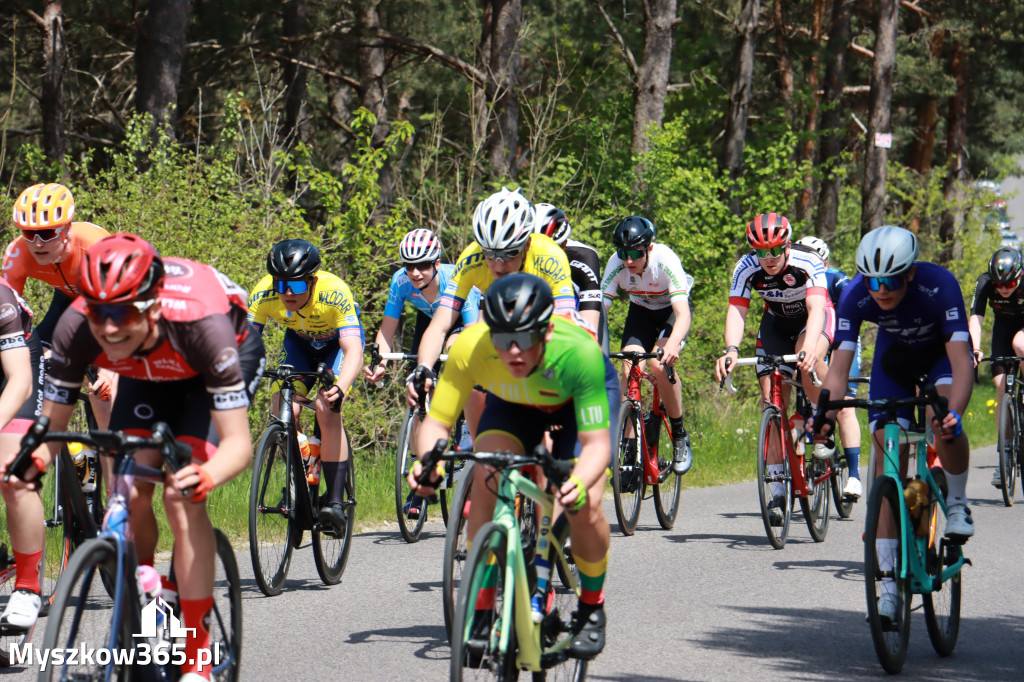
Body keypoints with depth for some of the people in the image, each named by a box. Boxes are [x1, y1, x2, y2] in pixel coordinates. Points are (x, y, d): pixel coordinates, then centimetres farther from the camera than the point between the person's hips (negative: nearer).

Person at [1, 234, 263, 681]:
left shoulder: (200, 323, -43)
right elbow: (51, 423, -21)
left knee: (182, 501, -21)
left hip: (233, 354, -4)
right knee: (129, 496, -14)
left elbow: (238, 443, -41)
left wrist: (203, 477, -63)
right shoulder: (76, 328, -33)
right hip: (147, 372, 4)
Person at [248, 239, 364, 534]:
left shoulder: (335, 292, -38)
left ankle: (335, 501, -21)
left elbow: (354, 352, -45)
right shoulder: (264, 294, -30)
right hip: (299, 342, 3)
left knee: (326, 409, -26)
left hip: (337, 341, -3)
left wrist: (340, 388, -63)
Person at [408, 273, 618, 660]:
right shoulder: (470, 348, -36)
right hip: (512, 402, 2)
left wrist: (579, 484, -62)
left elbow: (596, 443, -41)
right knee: (484, 481, -24)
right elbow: (436, 422, -29)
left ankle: (592, 608, 6)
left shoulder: (577, 353, -42)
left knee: (583, 507, -22)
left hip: (578, 398, -2)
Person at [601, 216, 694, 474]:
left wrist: (672, 344, -63)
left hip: (671, 310, -3)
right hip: (641, 310, 3)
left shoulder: (665, 261, -36)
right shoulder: (616, 265, -26)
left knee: (659, 364, -28)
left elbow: (683, 314, -44)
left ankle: (680, 435, -10)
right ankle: (629, 443, -11)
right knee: (629, 368, -20)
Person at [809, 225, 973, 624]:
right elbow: (839, 369, -32)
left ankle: (957, 502, -3)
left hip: (941, 350, -2)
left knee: (943, 421, -34)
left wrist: (954, 414, -61)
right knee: (888, 456, -10)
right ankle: (889, 585, -8)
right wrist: (824, 416, -51)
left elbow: (961, 362, -44)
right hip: (895, 354, 2)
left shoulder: (939, 286, -38)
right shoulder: (855, 297, -31)